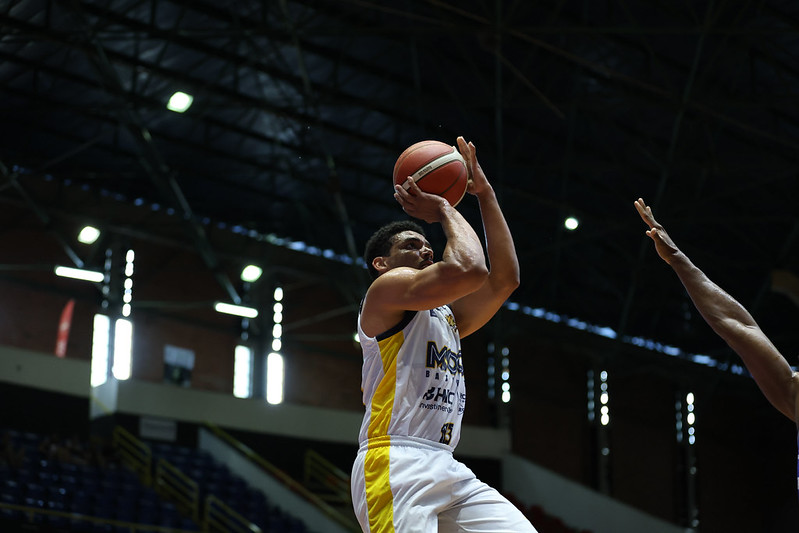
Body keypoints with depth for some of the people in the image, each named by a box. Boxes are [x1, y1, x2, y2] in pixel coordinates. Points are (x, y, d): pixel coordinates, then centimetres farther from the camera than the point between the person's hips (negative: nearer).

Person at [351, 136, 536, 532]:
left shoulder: (446, 315, 27)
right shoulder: (386, 290, 2)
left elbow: (505, 278, 20)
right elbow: (468, 269, -13)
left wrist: (485, 194, 22)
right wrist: (444, 210, 4)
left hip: (448, 470, 8)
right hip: (396, 466, -8)